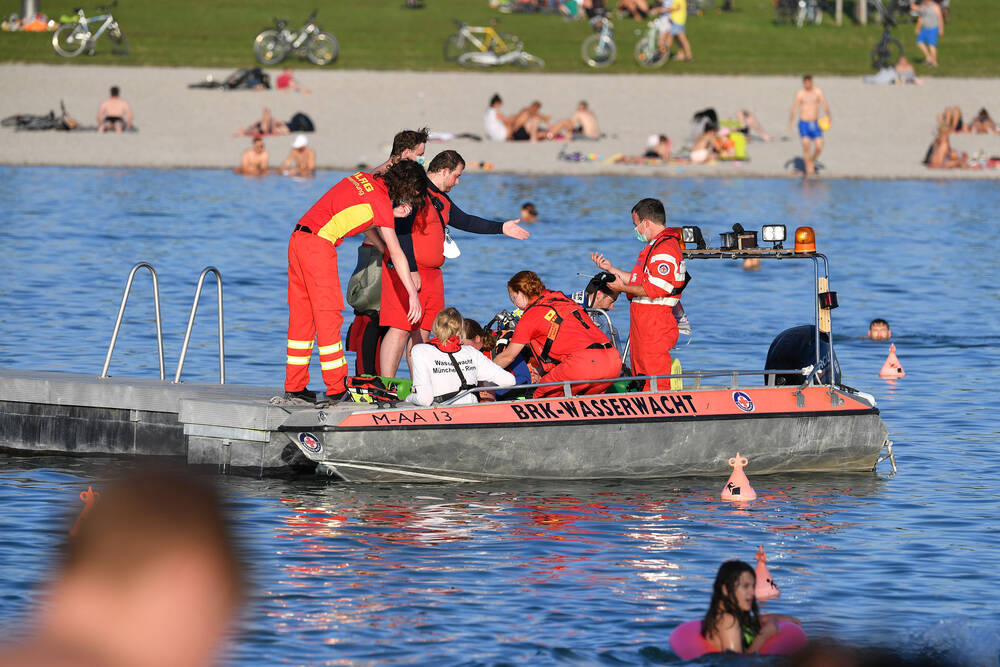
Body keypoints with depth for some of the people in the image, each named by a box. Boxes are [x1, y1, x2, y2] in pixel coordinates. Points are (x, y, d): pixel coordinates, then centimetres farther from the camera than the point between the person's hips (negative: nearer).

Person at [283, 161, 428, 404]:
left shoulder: (364, 179, 14)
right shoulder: (381, 201, -9)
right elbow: (396, 253, -8)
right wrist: (413, 295, -5)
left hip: (298, 237, 9)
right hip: (318, 244, -9)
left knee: (301, 316, 11)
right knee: (329, 317, -3)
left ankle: (294, 388, 14)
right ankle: (337, 390, -1)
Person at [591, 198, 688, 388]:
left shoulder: (665, 249, -15)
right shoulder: (655, 247, 20)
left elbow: (656, 290, -22)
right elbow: (639, 282, 23)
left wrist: (623, 288, -13)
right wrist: (610, 269, 22)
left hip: (655, 325, -11)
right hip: (642, 323, 11)